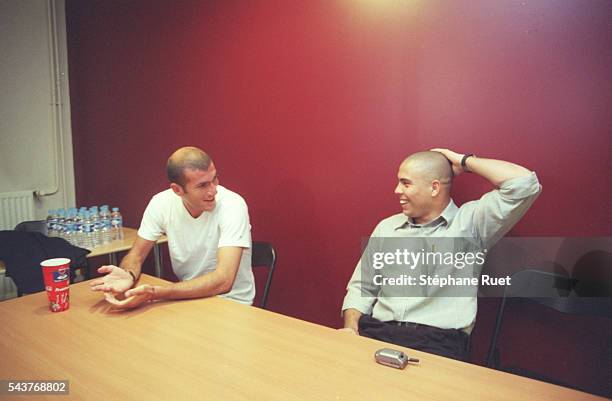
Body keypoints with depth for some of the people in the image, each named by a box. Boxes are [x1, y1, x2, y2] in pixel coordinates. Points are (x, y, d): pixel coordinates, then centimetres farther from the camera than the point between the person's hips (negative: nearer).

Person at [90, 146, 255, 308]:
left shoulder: (233, 205, -23)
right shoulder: (161, 203, -11)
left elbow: (222, 281, -30)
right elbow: (136, 255, -1)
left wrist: (155, 293, -38)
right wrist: (128, 275, -25)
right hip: (189, 295, 5)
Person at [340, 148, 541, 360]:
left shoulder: (469, 222, 4)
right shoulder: (386, 227, 17)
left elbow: (524, 183, -8)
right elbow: (362, 287, 18)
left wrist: (464, 161, 3)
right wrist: (351, 326, -1)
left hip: (440, 340, -3)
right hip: (378, 332, 3)